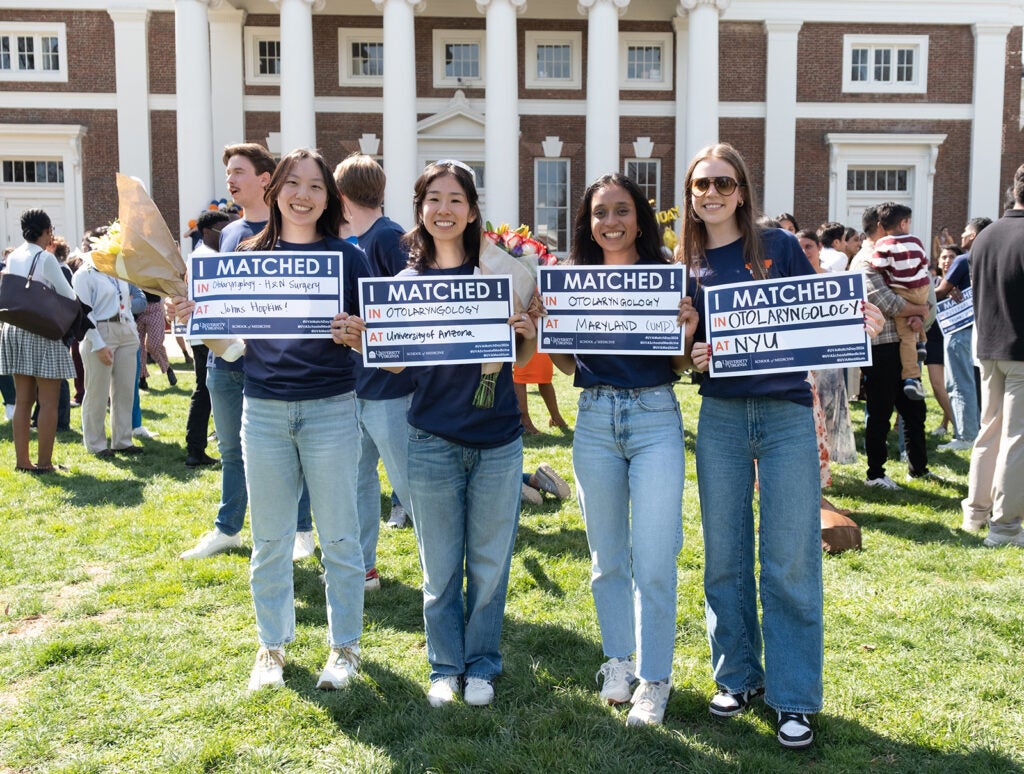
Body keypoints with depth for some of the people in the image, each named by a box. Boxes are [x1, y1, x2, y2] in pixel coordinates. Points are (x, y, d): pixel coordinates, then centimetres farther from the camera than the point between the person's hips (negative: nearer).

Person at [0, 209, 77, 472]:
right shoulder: (45, 258, -12)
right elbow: (68, 295, -8)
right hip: (43, 332, -7)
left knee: (23, 400, 11)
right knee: (49, 402, -2)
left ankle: (22, 460, 15)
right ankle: (44, 463, -1)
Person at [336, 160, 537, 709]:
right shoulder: (406, 281, 3)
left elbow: (518, 358, 7)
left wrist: (529, 334, -14)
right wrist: (361, 341, -14)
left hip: (498, 441, 0)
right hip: (433, 442, 0)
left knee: (489, 562, 10)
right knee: (440, 567, 10)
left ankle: (481, 665, 28)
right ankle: (446, 667, 28)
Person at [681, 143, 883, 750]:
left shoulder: (780, 247, 2)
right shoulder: (689, 265, 8)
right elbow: (685, 344, 10)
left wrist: (861, 320, -15)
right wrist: (693, 355, -11)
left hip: (786, 415, -2)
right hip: (720, 417, 3)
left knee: (790, 562, -1)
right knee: (725, 557, 9)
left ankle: (795, 698, 12)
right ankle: (738, 676, 27)